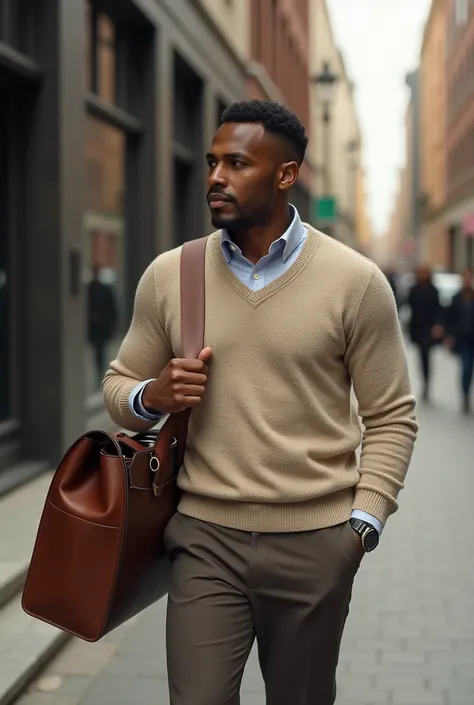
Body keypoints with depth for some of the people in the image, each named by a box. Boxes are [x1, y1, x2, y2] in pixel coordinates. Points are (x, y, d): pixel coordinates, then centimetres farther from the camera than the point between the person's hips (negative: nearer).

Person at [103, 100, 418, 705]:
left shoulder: (355, 282, -4)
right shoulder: (168, 276, 2)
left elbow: (390, 416, 0)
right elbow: (119, 384, 12)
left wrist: (363, 523, -8)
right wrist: (151, 397, -11)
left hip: (315, 543, -1)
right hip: (206, 539, 1)